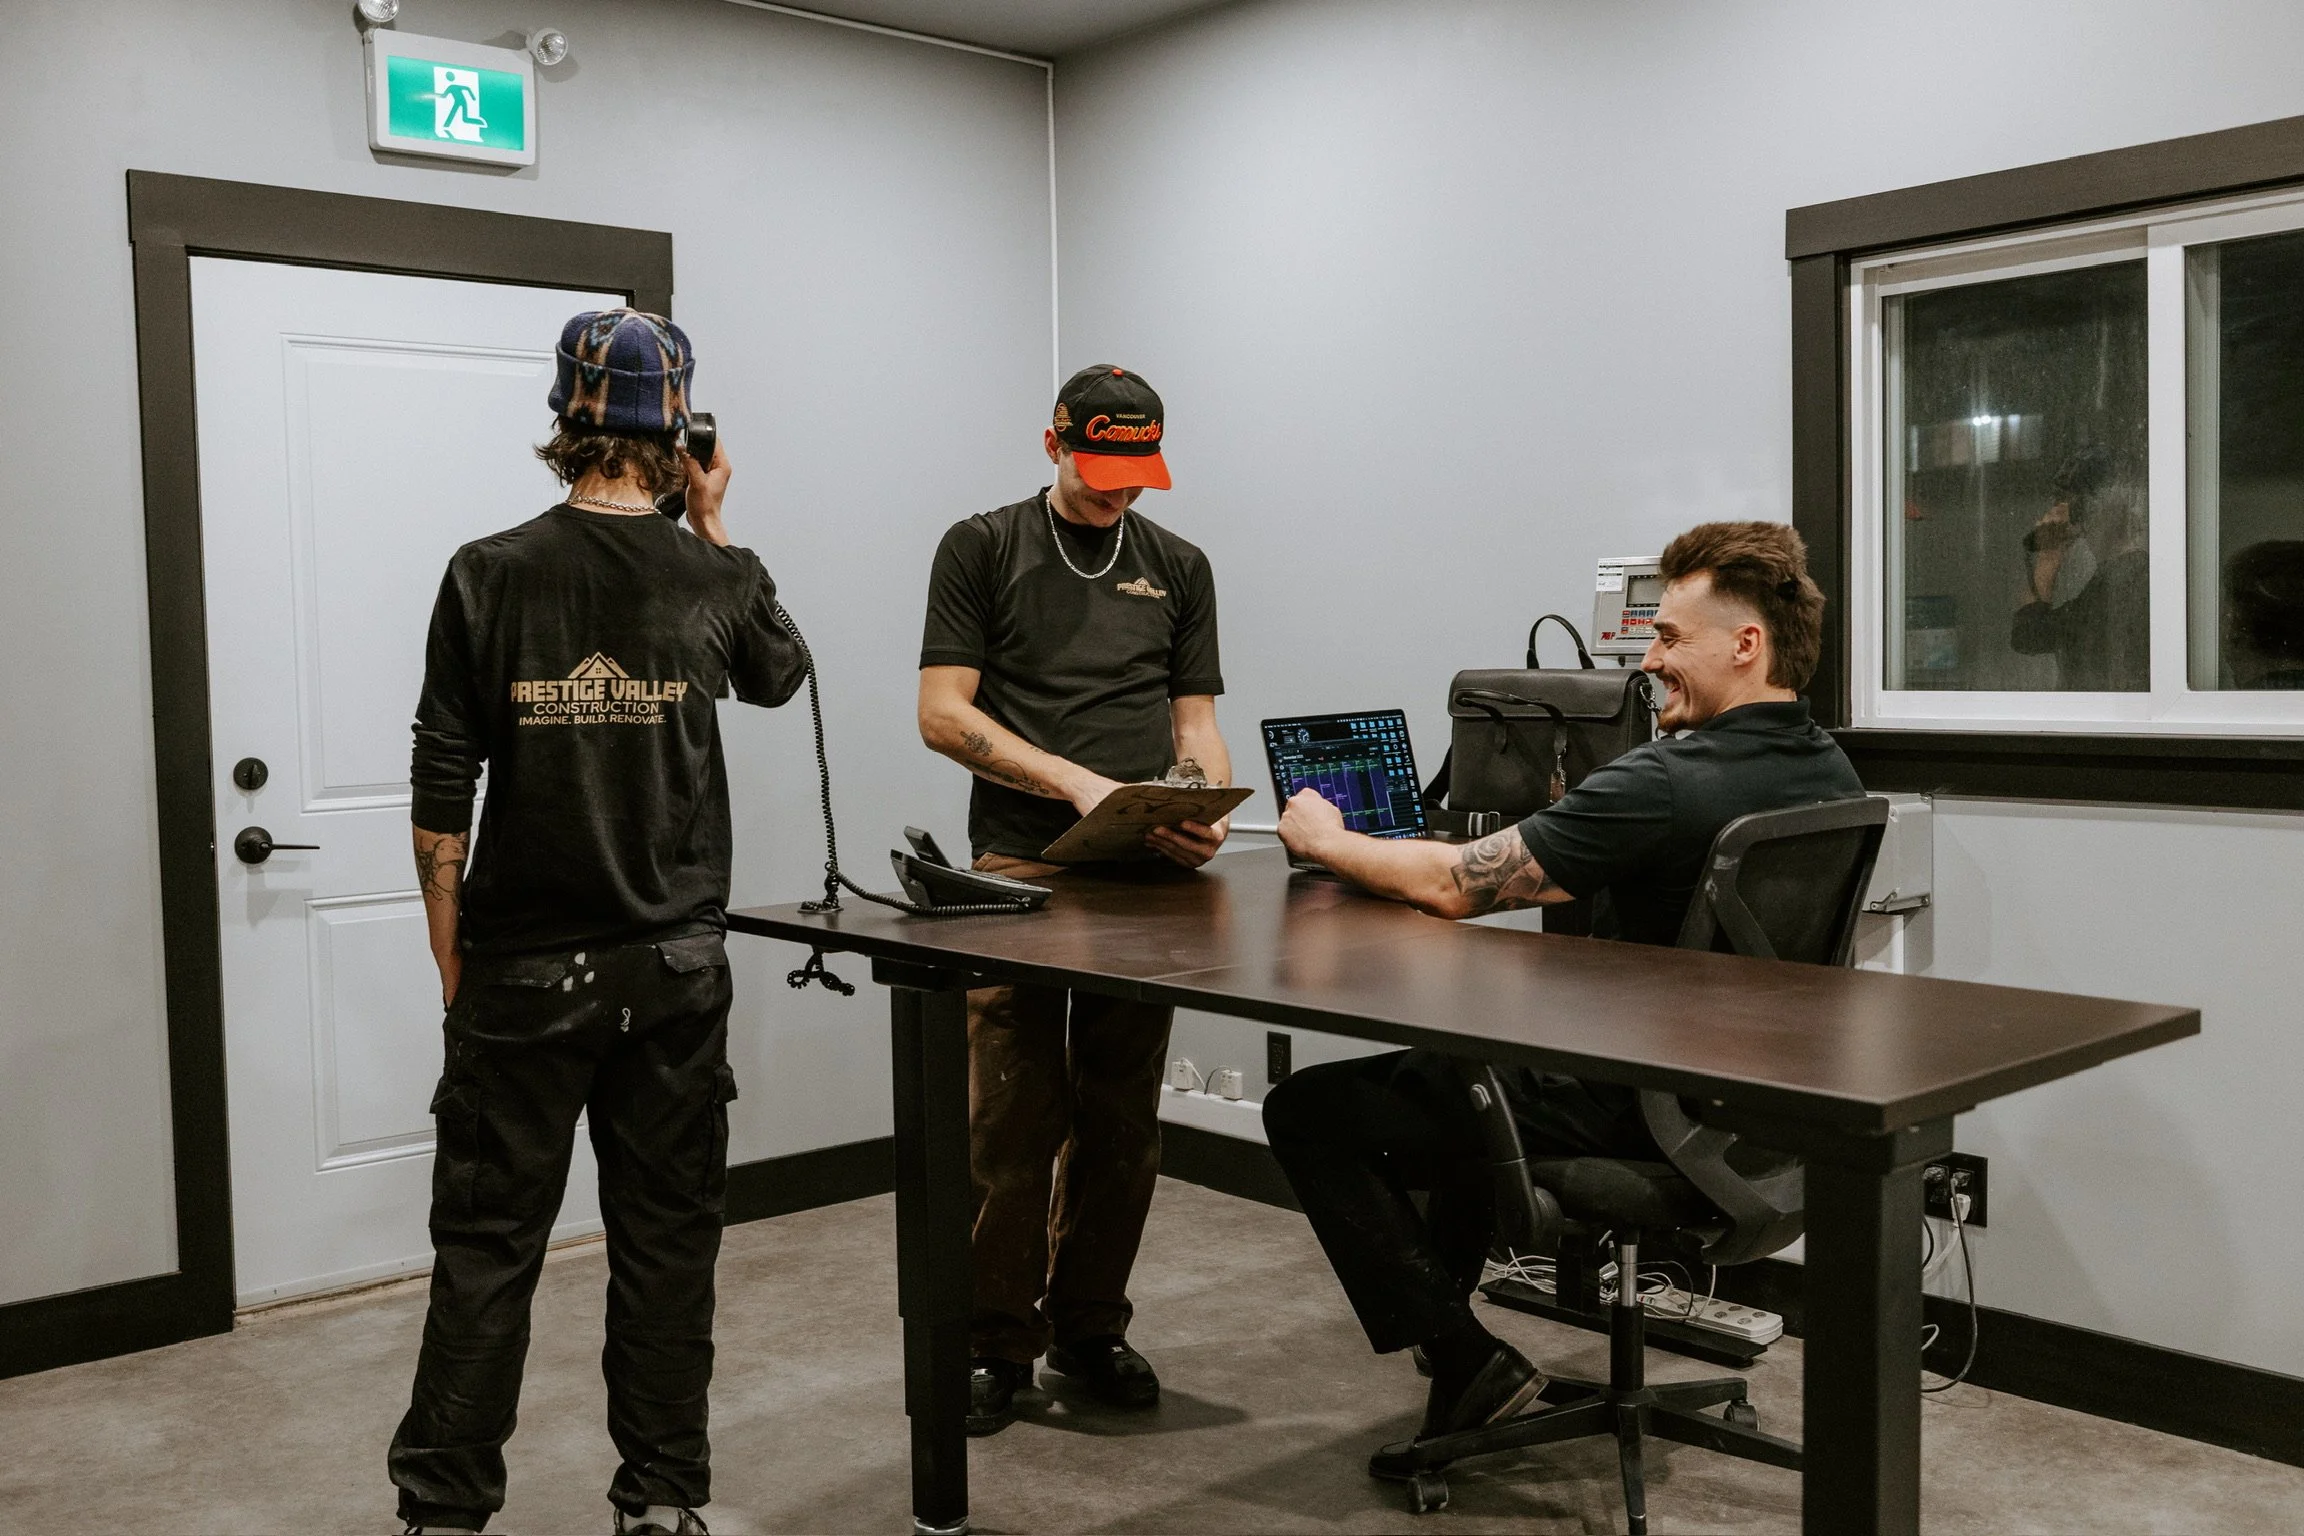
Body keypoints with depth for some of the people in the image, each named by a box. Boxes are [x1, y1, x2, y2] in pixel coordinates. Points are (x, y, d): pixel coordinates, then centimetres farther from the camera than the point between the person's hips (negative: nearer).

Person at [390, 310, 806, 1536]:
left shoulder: (490, 576, -6)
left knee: (486, 1242, 8)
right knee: (667, 1238, 11)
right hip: (676, 970, 1)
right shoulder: (710, 581, -3)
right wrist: (712, 526, 15)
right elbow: (778, 674, 19)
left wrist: (450, 957, 5)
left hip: (524, 970, -1)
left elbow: (442, 790, -5)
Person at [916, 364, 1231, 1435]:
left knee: (1122, 1122, 8)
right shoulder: (982, 549, 5)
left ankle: (1090, 1327, 23)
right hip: (1019, 871, -3)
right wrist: (1075, 782, -14)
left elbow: (1195, 721, 13)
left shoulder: (1178, 568, 16)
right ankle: (995, 1344, 12)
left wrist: (1206, 809, -9)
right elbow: (943, 712, -3)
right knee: (1012, 1123, -2)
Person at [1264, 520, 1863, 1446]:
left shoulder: (1664, 783, -26)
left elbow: (1454, 884, -20)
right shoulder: (1829, 776, 1)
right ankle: (1443, 1295, 42)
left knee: (1309, 1110, -2)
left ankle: (1465, 1361, 0)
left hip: (1630, 1120, -9)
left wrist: (1327, 842, -4)